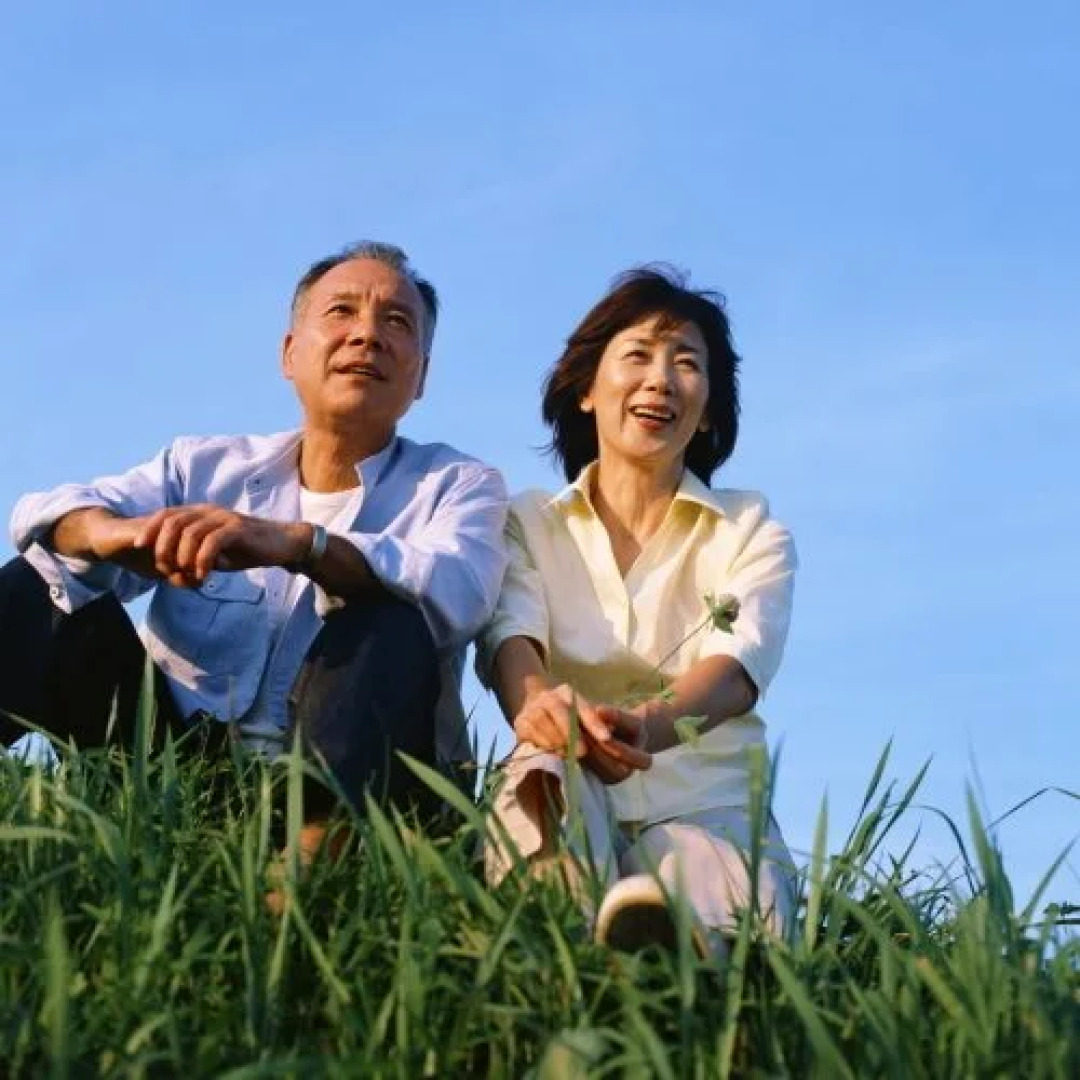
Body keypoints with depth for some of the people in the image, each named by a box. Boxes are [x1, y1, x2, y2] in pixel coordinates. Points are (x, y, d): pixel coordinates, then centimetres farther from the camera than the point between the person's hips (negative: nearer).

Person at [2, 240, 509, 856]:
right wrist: (116, 534, -28)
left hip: (338, 782, -3)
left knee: (390, 619, -25)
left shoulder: (458, 485, 7)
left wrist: (290, 544, -35)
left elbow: (454, 589, -18)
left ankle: (323, 850, -47)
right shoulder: (208, 467, 14)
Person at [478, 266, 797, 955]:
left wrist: (647, 726, -36)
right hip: (568, 807, -1)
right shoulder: (527, 525, 14)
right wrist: (538, 703, -38)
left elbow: (739, 666, -10)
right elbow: (509, 639, -9)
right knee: (547, 765, -39)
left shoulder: (753, 532, 12)